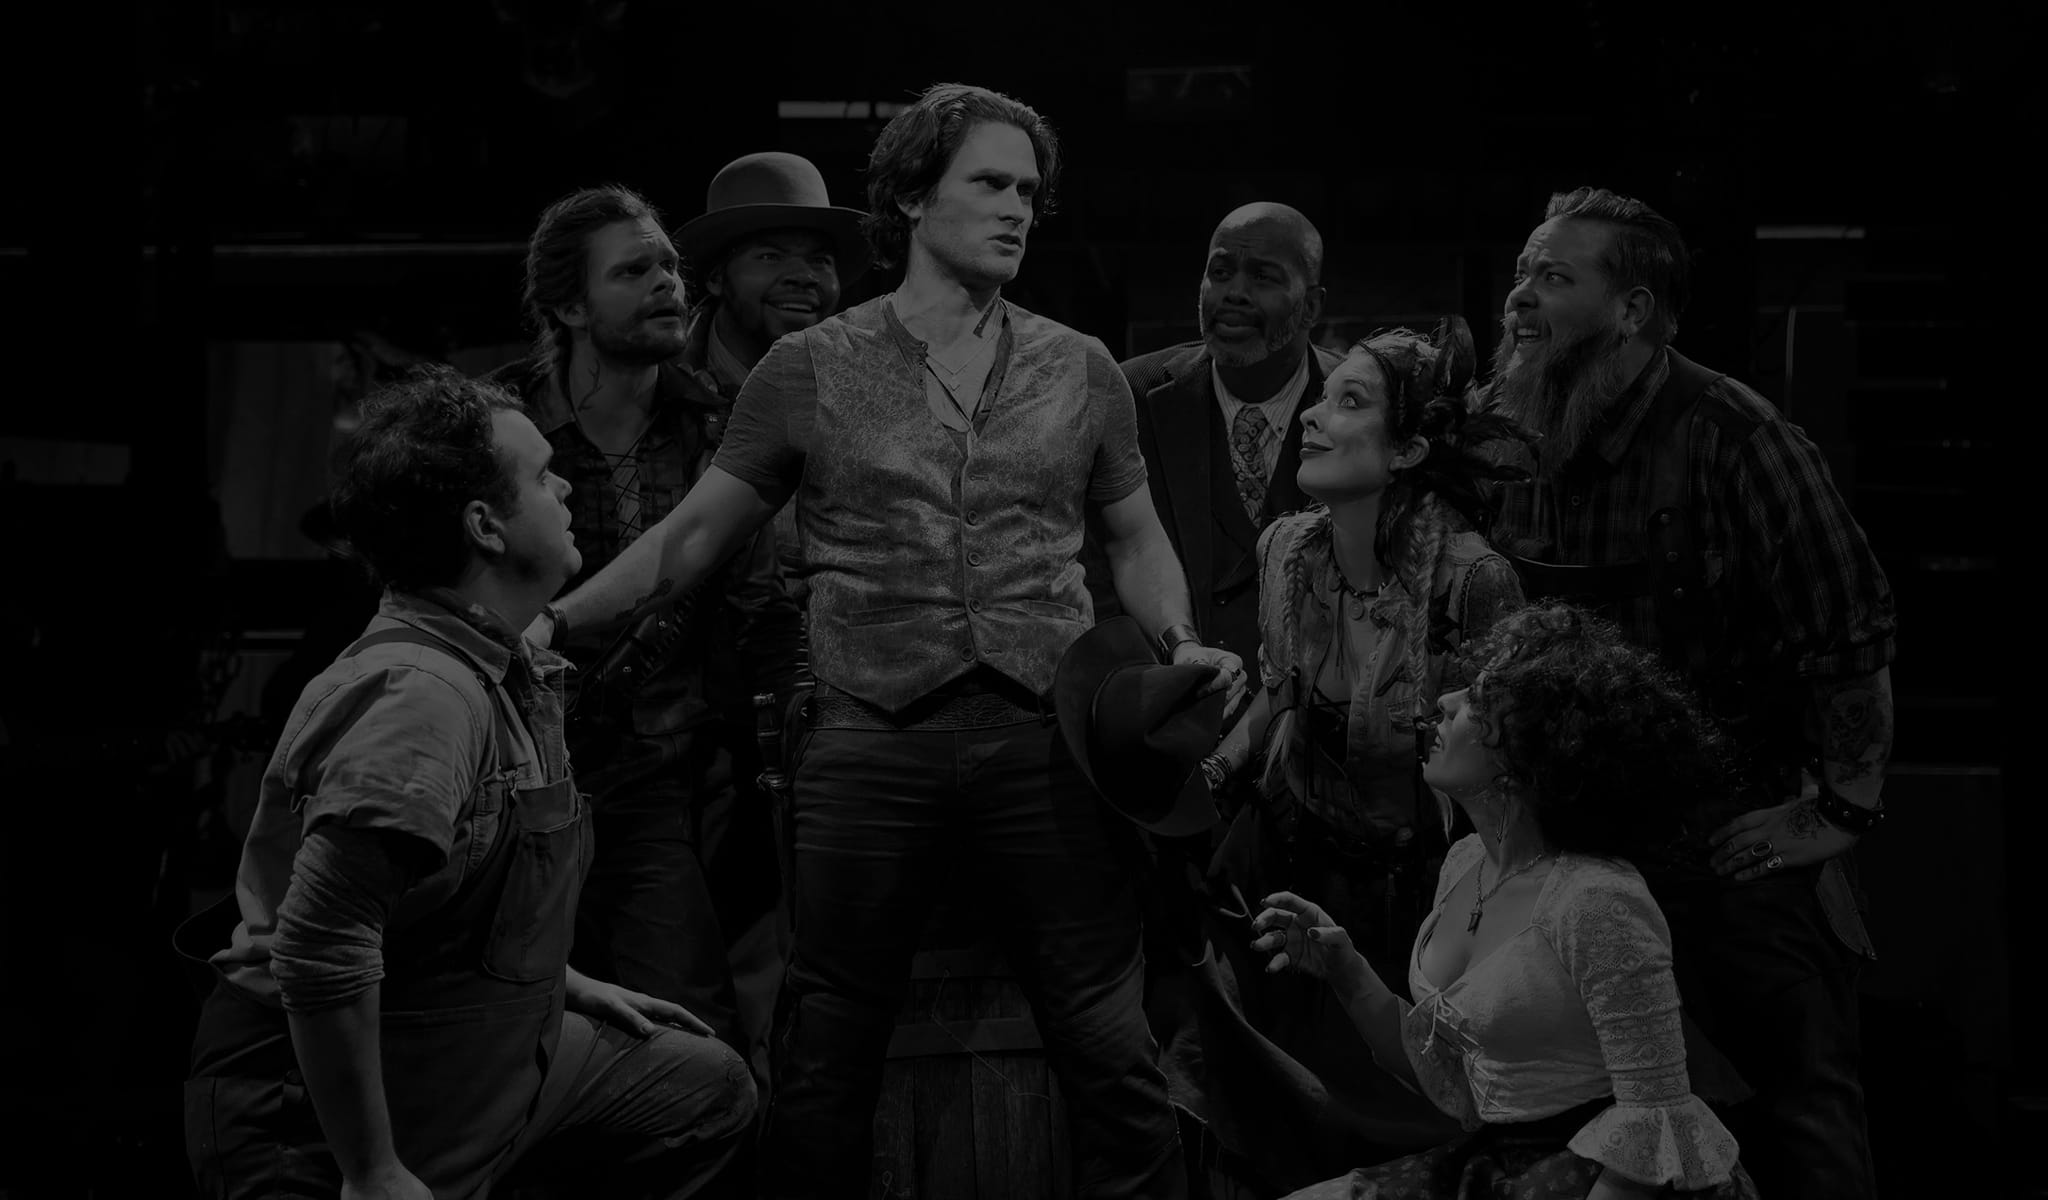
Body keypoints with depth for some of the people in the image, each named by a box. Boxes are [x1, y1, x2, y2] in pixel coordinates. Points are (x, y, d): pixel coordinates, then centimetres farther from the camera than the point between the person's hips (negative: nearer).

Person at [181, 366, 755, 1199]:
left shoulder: (504, 672, 7)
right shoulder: (423, 693, -26)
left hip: (483, 1060, 10)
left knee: (708, 1090, 13)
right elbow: (321, 947, -34)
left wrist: (565, 984, 24)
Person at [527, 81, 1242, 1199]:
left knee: (1110, 1046, -1)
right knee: (825, 1059, 4)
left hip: (1045, 735, 1)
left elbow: (1135, 537, 19)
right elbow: (691, 533, 9)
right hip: (870, 743, -1)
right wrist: (547, 623, 0)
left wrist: (1179, 643, 1)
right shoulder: (809, 370, 6)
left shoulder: (1079, 371, 11)